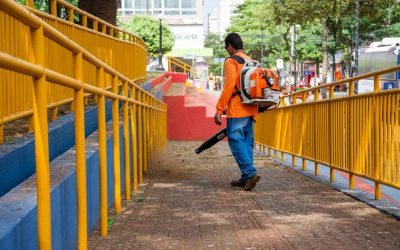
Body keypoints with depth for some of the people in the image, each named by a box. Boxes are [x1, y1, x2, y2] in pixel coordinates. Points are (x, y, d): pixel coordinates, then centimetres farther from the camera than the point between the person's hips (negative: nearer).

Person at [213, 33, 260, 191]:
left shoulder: (231, 61, -5)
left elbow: (230, 86, -15)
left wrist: (219, 109, -14)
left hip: (237, 109, -8)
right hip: (250, 110, 8)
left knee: (236, 141, -8)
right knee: (247, 142, 9)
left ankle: (250, 173, -20)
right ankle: (246, 177, 8)